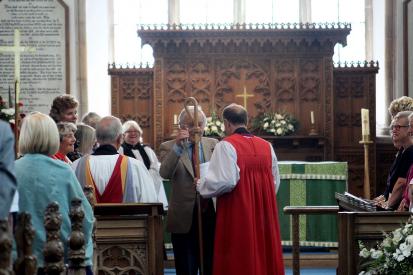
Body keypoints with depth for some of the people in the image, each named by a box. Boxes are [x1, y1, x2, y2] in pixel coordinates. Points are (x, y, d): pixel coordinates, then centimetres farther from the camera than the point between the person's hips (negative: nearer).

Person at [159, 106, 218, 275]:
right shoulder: (168, 147, -2)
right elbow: (164, 173, -20)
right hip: (184, 217, -3)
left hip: (211, 215, 3)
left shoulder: (213, 144, 7)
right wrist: (177, 146, -27)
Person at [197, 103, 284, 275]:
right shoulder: (266, 146, 8)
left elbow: (224, 181, -20)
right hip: (264, 215, 6)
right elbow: (275, 182, 12)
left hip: (237, 215, -6)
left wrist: (201, 185, -3)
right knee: (263, 256, 14)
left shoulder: (226, 146, -11)